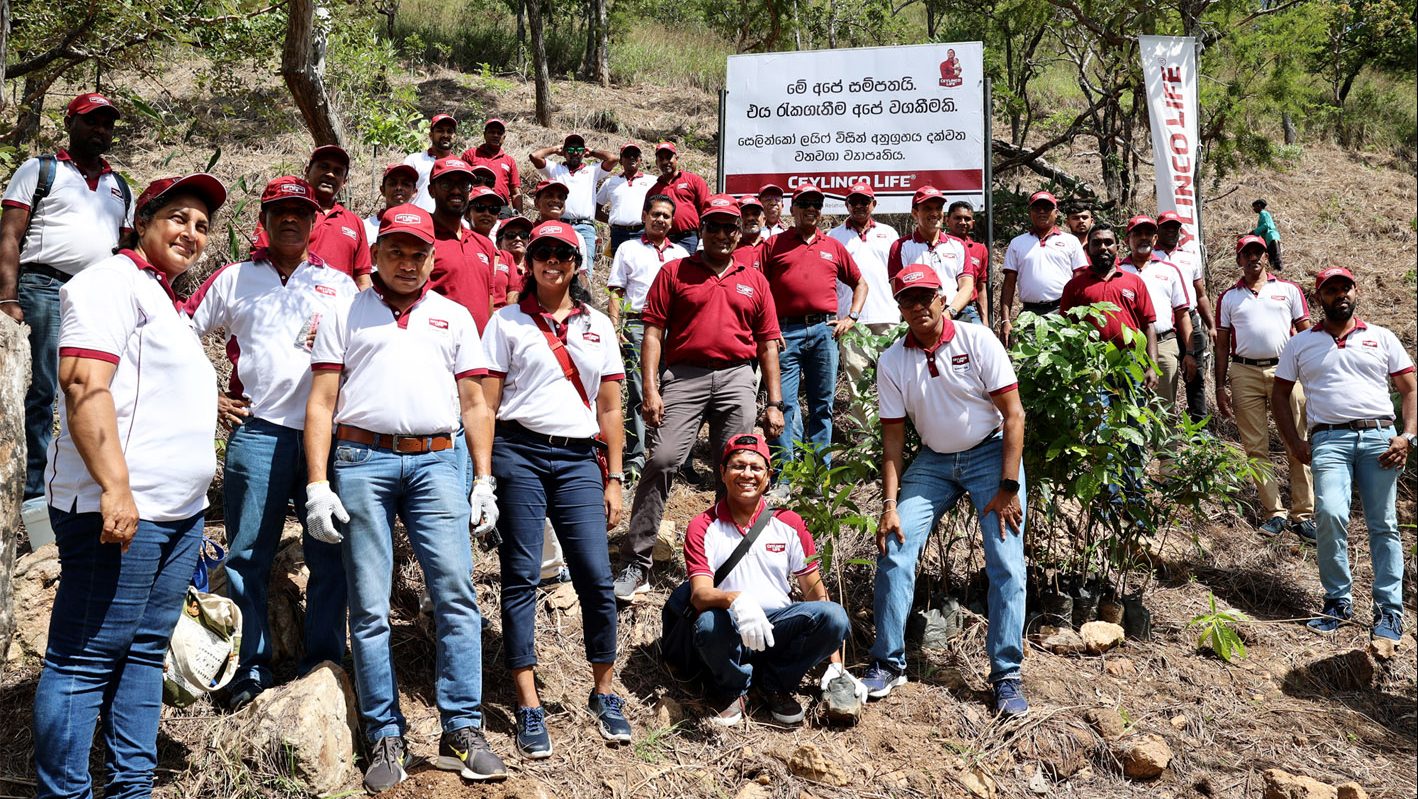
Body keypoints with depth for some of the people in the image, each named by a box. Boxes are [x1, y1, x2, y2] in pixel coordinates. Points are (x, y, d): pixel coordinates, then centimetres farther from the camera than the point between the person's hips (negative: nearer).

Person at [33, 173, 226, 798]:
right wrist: (115, 487, -24)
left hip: (179, 513, 10)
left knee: (144, 652, 12)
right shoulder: (113, 280, -6)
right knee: (86, 658, -4)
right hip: (120, 511, -10)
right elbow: (84, 384, -18)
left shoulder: (164, 300, 24)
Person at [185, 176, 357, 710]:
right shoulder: (234, 279, 14)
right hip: (257, 431, 0)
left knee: (329, 553, 1)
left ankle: (324, 665, 11)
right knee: (247, 555, 1)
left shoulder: (340, 285, 16)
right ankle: (252, 670, 10)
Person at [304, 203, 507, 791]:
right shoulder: (346, 315, 13)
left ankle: (462, 733, -1)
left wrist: (485, 481, 7)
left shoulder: (454, 317, 18)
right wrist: (317, 484, -3)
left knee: (456, 594, -7)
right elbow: (321, 403, 7)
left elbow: (474, 404, 16)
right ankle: (385, 739, 7)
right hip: (361, 461, -1)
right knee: (370, 607, 0)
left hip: (436, 462, 1)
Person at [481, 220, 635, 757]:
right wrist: (483, 474, -6)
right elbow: (486, 405, 2)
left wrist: (613, 479, 9)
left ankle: (604, 694, 14)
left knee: (597, 577, -3)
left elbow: (609, 409, 14)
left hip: (578, 458, 2)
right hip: (519, 453, -2)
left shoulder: (598, 326, 14)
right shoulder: (507, 322, 6)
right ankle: (529, 707, 6)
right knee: (521, 577, 0)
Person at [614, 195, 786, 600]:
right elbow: (653, 332, 3)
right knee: (662, 460, -14)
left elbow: (768, 343, 16)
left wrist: (774, 402, 9)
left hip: (737, 378, 3)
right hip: (683, 375, -3)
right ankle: (635, 564, -11)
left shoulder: (755, 281, 17)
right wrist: (650, 389, -8)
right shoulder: (674, 272, 9)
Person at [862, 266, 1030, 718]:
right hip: (932, 461, 3)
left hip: (991, 453, -3)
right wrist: (890, 503, -10)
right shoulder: (892, 362, -4)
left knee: (1006, 564, -11)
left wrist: (1008, 488, -16)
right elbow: (893, 436, -1)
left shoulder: (978, 341, -12)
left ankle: (1006, 675, -1)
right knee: (893, 552, -8)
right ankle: (888, 663, 4)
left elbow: (1013, 415, -12)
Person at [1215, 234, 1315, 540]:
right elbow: (1222, 345, 12)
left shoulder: (1289, 290, 10)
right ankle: (1274, 513, 6)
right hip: (1245, 373, 1)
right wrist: (1220, 387, 6)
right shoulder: (1228, 297, 12)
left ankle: (1302, 514, 2)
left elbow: (1306, 333, 10)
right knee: (1256, 447, 0)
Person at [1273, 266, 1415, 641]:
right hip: (1329, 439, -1)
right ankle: (1338, 602, -6)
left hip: (1379, 435, 1)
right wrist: (1294, 443, 5)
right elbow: (1279, 393, 18)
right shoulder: (1300, 343, 16)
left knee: (1384, 524, -2)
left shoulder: (1382, 337, 16)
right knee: (1330, 515, -19)